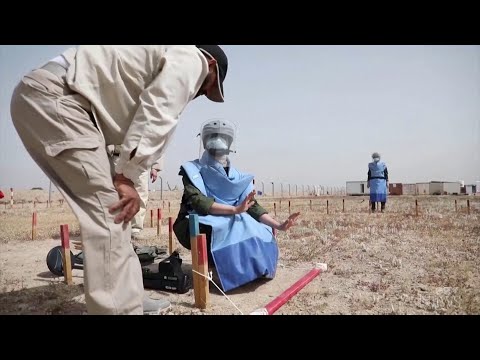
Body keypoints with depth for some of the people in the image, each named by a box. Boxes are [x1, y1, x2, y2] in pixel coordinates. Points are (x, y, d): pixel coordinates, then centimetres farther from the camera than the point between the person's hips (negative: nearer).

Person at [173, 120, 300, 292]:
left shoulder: (238, 176, 7)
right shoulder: (193, 169, -6)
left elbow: (253, 207, -3)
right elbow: (198, 202, -23)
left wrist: (278, 225, -19)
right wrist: (235, 209, -36)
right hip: (196, 227, -4)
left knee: (263, 235, -16)